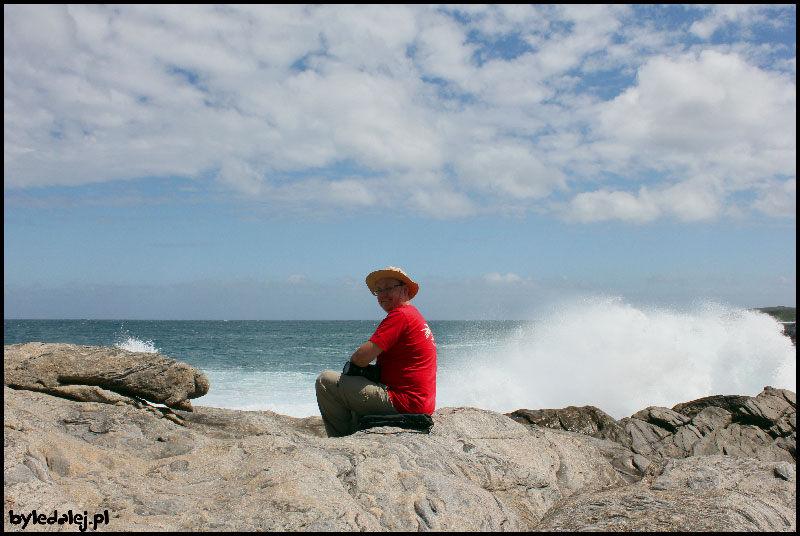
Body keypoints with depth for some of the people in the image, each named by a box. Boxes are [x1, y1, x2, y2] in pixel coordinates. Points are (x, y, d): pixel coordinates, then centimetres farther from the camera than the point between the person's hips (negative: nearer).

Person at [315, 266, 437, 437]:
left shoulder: (400, 315, -13)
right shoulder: (415, 316, 19)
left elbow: (363, 356, -20)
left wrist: (351, 363, 3)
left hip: (405, 402, -11)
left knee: (326, 381, -11)